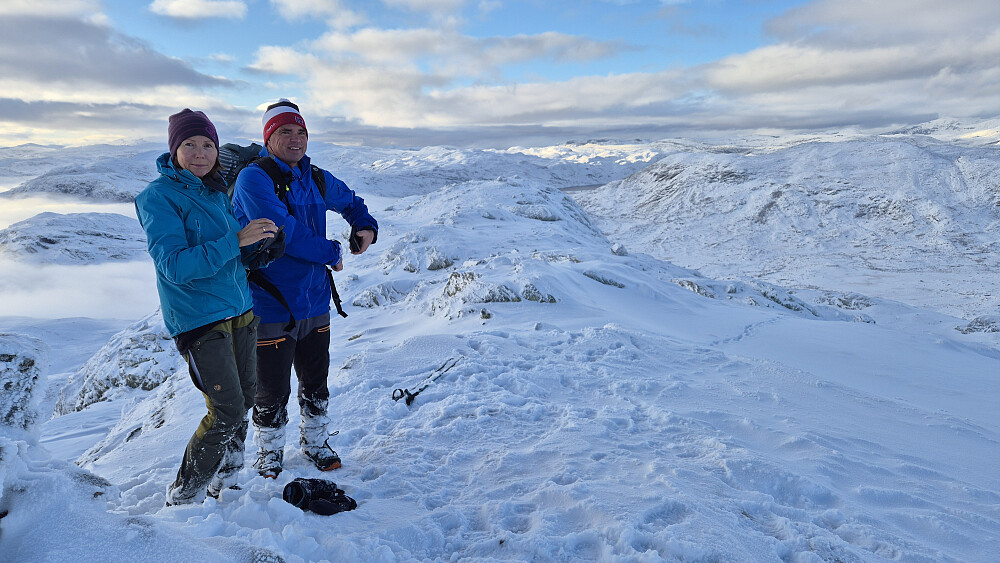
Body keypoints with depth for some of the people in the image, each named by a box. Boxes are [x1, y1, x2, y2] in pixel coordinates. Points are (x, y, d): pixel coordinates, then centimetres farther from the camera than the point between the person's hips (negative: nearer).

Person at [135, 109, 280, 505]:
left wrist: (260, 238, -3)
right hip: (198, 319, -7)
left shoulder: (217, 191, 10)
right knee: (226, 411, -8)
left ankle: (224, 481, 34)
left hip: (240, 311, 7)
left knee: (246, 397, 13)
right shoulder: (158, 197, -11)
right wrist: (236, 240, -28)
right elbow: (175, 266, -22)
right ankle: (183, 498, 14)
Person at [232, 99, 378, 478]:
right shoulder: (254, 178, -14)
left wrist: (366, 227, 6)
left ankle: (315, 443, 42)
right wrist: (332, 253, -13)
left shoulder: (317, 179, 7)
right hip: (271, 306, -6)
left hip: (315, 302, 6)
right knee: (273, 393, 7)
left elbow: (350, 202, 27)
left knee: (316, 384, 19)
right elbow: (284, 233, -25)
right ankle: (269, 455, 32)